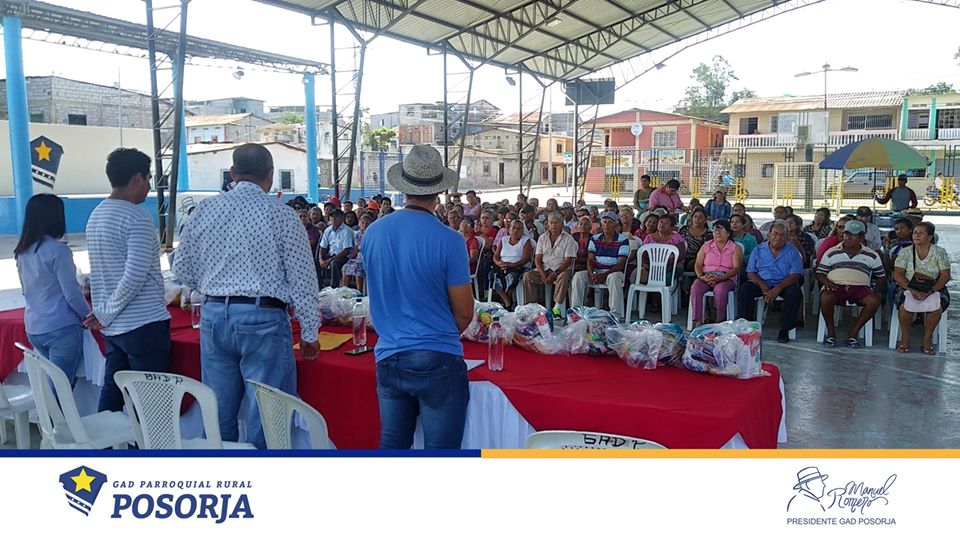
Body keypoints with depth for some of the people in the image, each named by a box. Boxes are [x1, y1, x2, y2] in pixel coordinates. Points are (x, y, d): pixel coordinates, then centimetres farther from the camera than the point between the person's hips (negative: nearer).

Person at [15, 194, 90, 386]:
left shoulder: (22, 253, 7)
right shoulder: (57, 250, -14)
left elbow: (27, 291, 18)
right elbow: (72, 293, -13)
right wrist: (88, 315, 1)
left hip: (33, 329, 7)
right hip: (62, 328, -7)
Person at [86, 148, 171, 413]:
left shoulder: (96, 215, 13)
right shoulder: (137, 217, -14)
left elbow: (107, 270, 18)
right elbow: (135, 276, -21)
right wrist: (107, 313, -11)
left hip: (113, 326, 9)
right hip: (144, 324, -8)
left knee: (112, 393, 15)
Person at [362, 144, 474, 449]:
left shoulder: (372, 233, 0)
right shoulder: (448, 241, -15)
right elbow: (464, 313, -7)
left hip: (388, 358, 5)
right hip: (437, 360, -5)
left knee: (391, 446, 17)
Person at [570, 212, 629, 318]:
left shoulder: (623, 240, -2)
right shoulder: (595, 239, 12)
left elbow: (621, 264, -9)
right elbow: (590, 259, 5)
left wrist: (604, 275, -21)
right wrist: (591, 273, -18)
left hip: (614, 272, -4)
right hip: (596, 271, 4)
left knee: (613, 278, -39)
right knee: (578, 276, -23)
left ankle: (616, 315, -39)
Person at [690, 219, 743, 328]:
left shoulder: (735, 248, 7)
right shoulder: (706, 246, 16)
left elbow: (736, 268, -5)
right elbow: (698, 264, 10)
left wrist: (720, 278, -20)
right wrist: (701, 276, -13)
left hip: (726, 279, -2)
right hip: (706, 277, 3)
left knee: (720, 290, -37)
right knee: (695, 288, -30)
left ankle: (720, 321, -26)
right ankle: (697, 321, -31)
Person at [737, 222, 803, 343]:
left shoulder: (792, 251, 2)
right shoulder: (758, 250, 7)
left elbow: (795, 275, -9)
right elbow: (751, 273, 2)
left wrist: (777, 289, -23)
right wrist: (763, 287, -17)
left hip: (784, 284, -1)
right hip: (761, 282, 1)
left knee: (795, 292, -32)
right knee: (745, 289, -27)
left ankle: (785, 329, -22)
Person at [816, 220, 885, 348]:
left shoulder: (872, 255, 15)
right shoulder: (832, 252, 13)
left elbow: (881, 276, 20)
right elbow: (820, 273, 12)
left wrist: (876, 290, 0)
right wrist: (826, 282, -10)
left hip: (860, 287, 1)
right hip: (836, 286, -1)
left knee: (875, 300, -30)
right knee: (825, 298, -35)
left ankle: (853, 332, -14)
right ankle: (831, 332, -13)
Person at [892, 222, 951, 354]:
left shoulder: (940, 252, 2)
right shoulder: (905, 252, 3)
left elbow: (945, 276, -5)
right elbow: (897, 274, -5)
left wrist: (930, 291, -20)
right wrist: (912, 289, -21)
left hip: (934, 288, 0)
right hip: (909, 287, 0)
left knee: (936, 306, -32)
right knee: (905, 305, -32)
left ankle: (927, 338, -9)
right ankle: (905, 337, -11)